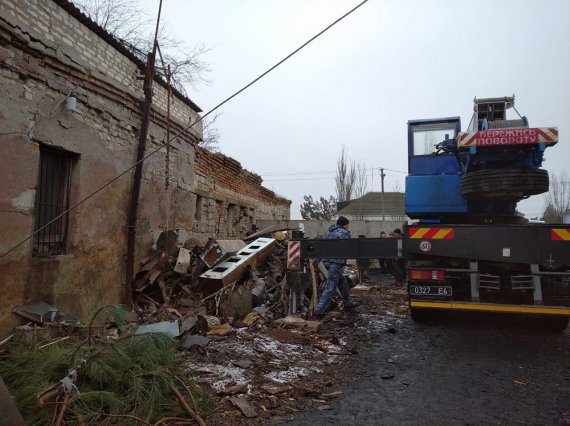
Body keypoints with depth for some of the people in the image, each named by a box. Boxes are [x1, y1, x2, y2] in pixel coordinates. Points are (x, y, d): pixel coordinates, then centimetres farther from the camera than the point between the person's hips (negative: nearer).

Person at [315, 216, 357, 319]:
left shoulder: (328, 231, 17)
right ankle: (320, 310, -11)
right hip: (336, 262, -9)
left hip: (326, 260, 9)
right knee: (331, 286, -7)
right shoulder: (345, 233, -6)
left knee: (342, 281, 22)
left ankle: (348, 304, 33)